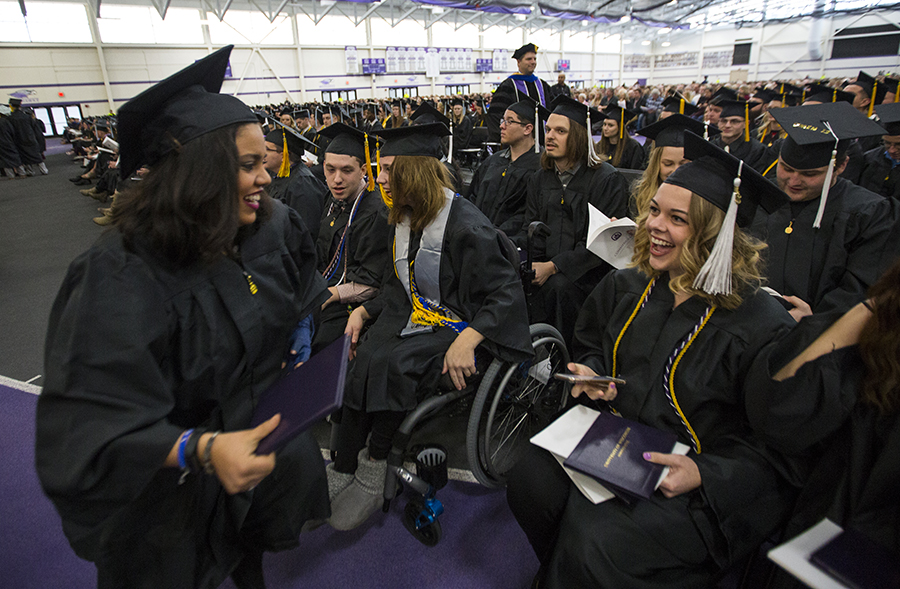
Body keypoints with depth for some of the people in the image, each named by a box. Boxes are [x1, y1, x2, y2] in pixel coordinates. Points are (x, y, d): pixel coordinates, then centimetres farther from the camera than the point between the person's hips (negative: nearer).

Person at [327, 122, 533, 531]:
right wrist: (364, 311, 0)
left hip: (459, 327, -7)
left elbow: (507, 292, -18)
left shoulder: (465, 224, -18)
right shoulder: (404, 218, 7)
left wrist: (467, 340, -31)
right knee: (360, 361, -18)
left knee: (388, 366, -29)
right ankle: (342, 473, -3)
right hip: (416, 319, 7)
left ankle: (374, 466, -4)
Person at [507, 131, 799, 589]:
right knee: (530, 482, -15)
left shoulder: (762, 327, -17)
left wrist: (703, 474, -23)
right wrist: (591, 374, -3)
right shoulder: (625, 288, 0)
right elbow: (589, 345, 18)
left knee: (595, 542, -24)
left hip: (706, 487, -5)